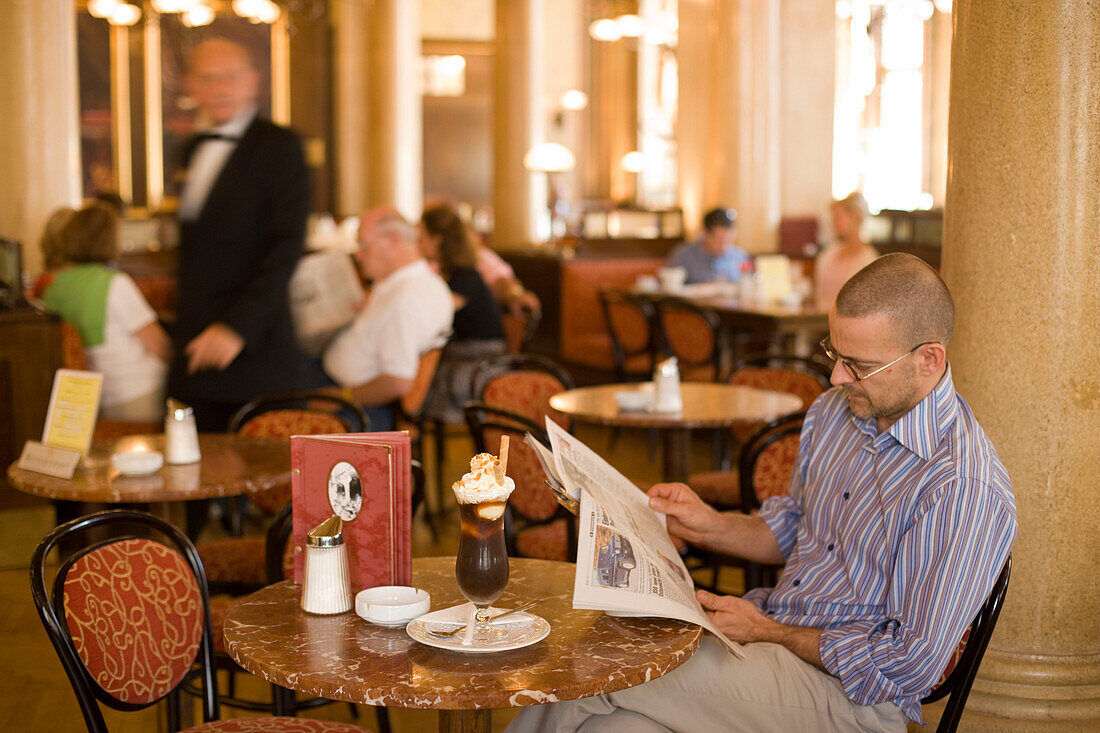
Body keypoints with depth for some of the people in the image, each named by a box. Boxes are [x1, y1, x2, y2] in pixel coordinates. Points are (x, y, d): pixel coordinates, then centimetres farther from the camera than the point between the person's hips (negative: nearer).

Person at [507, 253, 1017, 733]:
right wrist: (709, 525, 3)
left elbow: (911, 663, -19)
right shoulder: (833, 410, 6)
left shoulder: (966, 492, -21)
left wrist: (770, 633, -13)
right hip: (770, 625, 7)